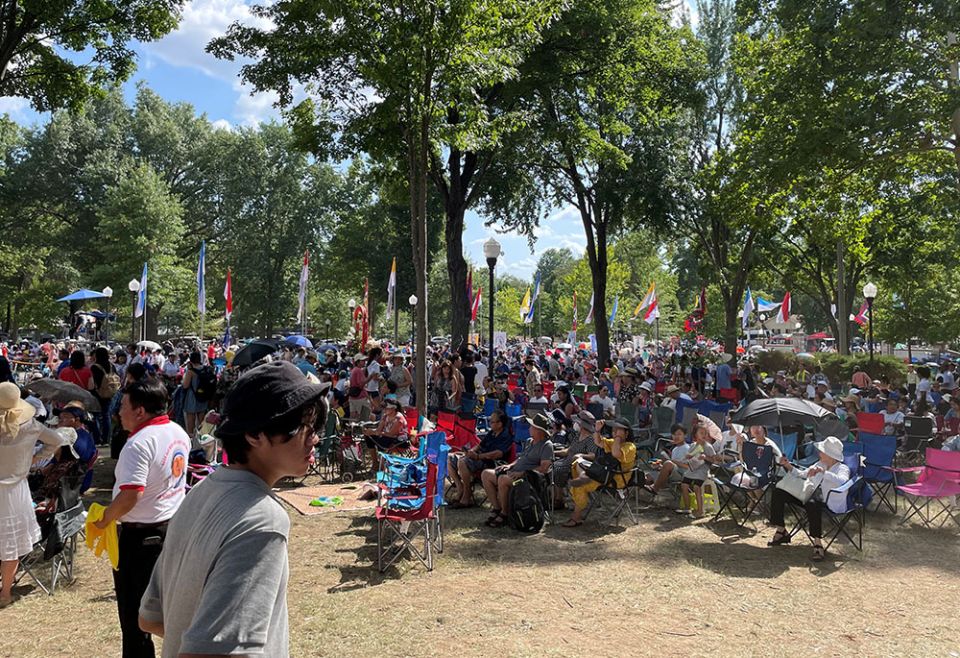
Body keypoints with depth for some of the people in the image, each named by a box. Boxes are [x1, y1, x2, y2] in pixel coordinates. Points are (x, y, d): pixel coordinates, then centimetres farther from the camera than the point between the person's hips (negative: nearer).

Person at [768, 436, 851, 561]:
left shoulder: (842, 469, -10)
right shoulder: (820, 464, 10)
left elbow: (842, 481, -35)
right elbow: (802, 474, 21)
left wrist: (823, 472, -44)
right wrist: (788, 466, 5)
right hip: (811, 497, 8)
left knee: (812, 504, -42)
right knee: (779, 492, 0)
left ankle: (817, 544, -33)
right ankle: (781, 532, 9)